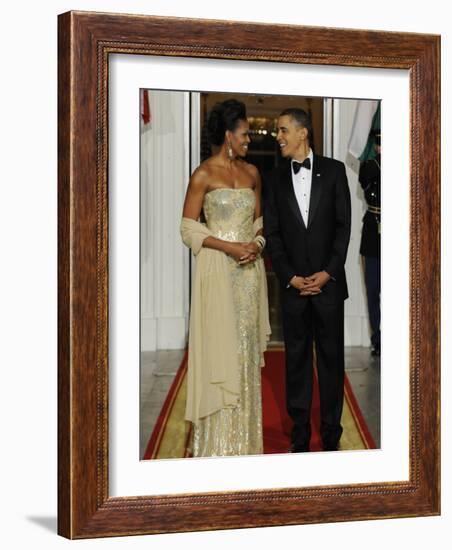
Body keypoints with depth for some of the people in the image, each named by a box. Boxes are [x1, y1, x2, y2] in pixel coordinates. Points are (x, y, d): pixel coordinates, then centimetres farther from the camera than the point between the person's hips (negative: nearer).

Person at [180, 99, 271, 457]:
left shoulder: (252, 173, 10)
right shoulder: (203, 175, -7)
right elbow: (188, 228, -8)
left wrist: (256, 244, -6)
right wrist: (229, 247, -17)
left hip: (250, 269, 5)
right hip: (218, 269, -5)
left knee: (246, 347, 9)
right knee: (220, 347, -2)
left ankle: (245, 437, 19)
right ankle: (217, 441, 8)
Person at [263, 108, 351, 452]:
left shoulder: (333, 170, 2)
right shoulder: (276, 178, 7)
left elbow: (343, 224, -1)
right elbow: (272, 233, 4)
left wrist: (328, 273, -9)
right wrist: (291, 278, -6)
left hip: (329, 282, -1)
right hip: (293, 285, 1)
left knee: (332, 356, 5)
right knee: (297, 359, 6)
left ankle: (331, 434, 14)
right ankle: (300, 434, 14)